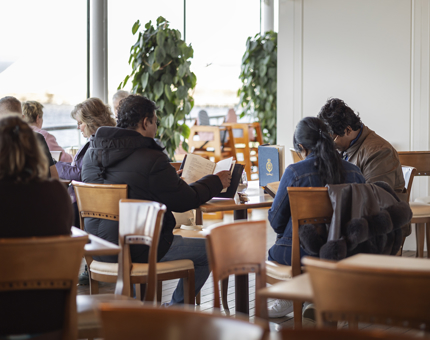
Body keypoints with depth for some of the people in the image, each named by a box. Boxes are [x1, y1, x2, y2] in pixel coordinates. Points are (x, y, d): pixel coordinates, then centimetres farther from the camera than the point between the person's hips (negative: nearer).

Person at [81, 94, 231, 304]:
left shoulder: (92, 154, 4)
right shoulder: (152, 160, -19)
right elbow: (184, 201, -9)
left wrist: (170, 178, 27)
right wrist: (216, 182, 8)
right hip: (137, 251, -8)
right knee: (208, 249, 10)